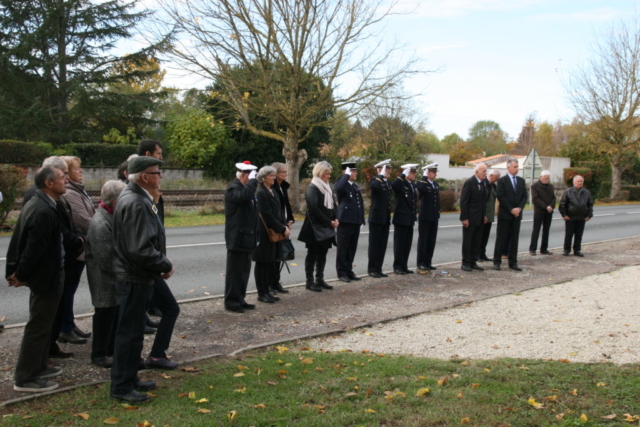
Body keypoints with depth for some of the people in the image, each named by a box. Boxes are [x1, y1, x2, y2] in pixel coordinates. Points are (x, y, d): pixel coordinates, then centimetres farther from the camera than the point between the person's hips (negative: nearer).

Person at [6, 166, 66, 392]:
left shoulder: (36, 204, 8)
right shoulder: (45, 211, -25)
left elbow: (18, 239, 11)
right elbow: (34, 248, -27)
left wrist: (14, 271, 11)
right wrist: (21, 276, -14)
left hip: (42, 275, 10)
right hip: (46, 277, -10)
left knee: (41, 324, 21)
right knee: (38, 327, -1)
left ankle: (37, 367, 33)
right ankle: (25, 378, 8)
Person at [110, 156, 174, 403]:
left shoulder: (138, 198, 10)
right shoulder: (135, 204, -23)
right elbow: (141, 249, -28)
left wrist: (162, 262, 7)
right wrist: (166, 265, -15)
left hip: (137, 276, 11)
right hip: (134, 278, -11)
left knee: (133, 331, 19)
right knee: (130, 333, 0)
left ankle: (130, 379, 32)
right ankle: (121, 387, 12)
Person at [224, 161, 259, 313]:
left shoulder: (245, 187, 17)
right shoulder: (233, 188, -14)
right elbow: (244, 196, -35)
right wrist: (253, 180, -24)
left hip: (246, 237, 10)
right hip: (237, 237, -10)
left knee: (244, 270, 13)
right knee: (235, 271, -3)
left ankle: (239, 299, 21)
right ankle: (231, 301, 4)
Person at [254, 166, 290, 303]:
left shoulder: (273, 191, 14)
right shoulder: (260, 193, -14)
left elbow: (279, 211, 15)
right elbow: (267, 215, -18)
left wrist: (285, 226, 0)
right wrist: (282, 229, -15)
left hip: (275, 233, 8)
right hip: (265, 233, -8)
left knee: (272, 262, 11)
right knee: (263, 263, 0)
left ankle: (267, 290, 19)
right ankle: (261, 293, 8)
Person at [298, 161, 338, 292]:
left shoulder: (327, 187, 12)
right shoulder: (312, 188, -13)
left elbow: (332, 205, 16)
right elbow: (314, 209, -20)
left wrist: (335, 219, -1)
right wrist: (329, 222, -16)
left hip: (326, 227, 8)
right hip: (315, 227, -8)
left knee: (323, 253, 11)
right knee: (312, 254, 0)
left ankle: (320, 280, 19)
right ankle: (310, 281, 6)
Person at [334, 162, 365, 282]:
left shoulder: (356, 186, 17)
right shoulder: (341, 184, -6)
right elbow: (339, 188, -33)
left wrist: (362, 221, 13)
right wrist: (346, 175, -21)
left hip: (356, 222, 7)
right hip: (345, 221, -7)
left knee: (352, 249, 11)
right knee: (343, 249, 1)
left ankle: (349, 270, 20)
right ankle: (342, 272, 7)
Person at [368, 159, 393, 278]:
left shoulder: (388, 183, 16)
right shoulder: (375, 180, -8)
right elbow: (375, 186, -35)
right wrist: (381, 175, -23)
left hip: (386, 219, 7)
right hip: (376, 218, -7)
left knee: (382, 245, 9)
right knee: (374, 244, -1)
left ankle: (378, 269, 15)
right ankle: (372, 269, 6)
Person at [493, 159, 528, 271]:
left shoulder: (521, 181, 12)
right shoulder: (502, 181, -4)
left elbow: (524, 196, 8)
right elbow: (500, 196, -11)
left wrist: (519, 208, -8)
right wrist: (511, 209, -15)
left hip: (517, 214, 5)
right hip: (505, 214, -5)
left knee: (514, 239, 7)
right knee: (501, 239, 0)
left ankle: (513, 262, 12)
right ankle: (497, 262, 5)